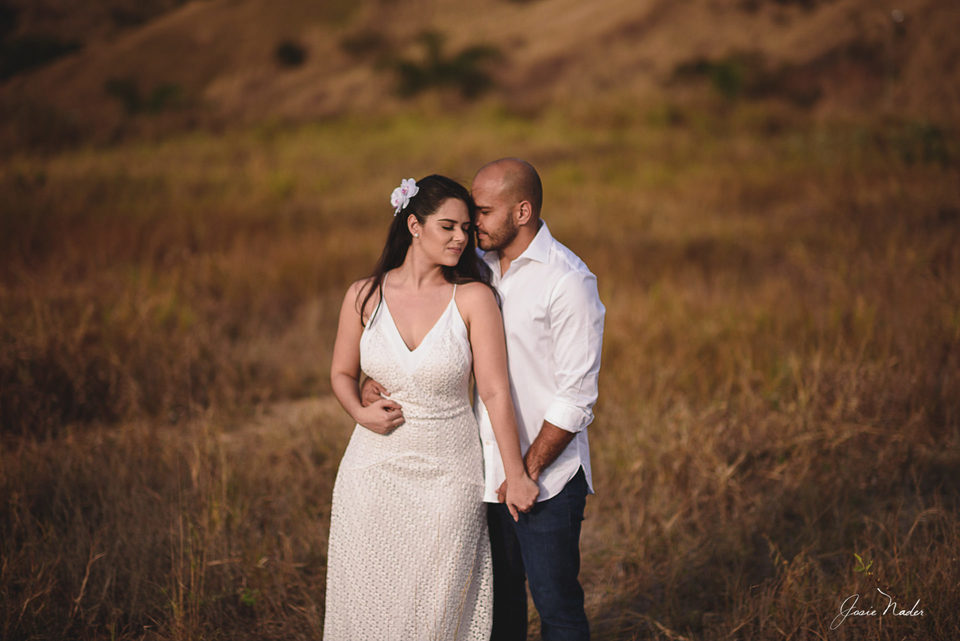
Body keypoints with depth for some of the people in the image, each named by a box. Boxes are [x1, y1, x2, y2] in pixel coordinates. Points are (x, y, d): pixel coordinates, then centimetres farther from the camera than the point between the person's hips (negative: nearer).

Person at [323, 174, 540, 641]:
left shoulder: (474, 299, -7)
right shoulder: (364, 296, -1)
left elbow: (495, 391, -9)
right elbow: (342, 373, 12)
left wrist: (516, 476, -9)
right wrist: (360, 412, -8)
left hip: (447, 476, -2)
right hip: (374, 471, 2)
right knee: (367, 601, 8)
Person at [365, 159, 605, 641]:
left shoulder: (568, 281, -13)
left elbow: (576, 397, -14)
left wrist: (527, 471, -15)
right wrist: (379, 378, -1)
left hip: (547, 475, -6)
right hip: (486, 473, 6)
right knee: (497, 600, 14)